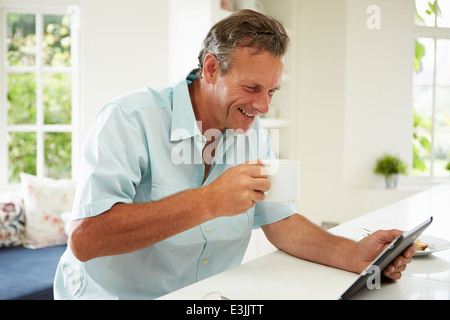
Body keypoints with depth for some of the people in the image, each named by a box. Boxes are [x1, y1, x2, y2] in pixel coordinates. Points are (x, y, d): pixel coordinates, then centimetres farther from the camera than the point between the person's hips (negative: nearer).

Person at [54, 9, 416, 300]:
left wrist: (355, 255, -12)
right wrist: (208, 202, -31)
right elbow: (84, 238, -27)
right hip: (112, 294, -5)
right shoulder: (129, 119, -17)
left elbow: (281, 223, 6)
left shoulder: (255, 135, 4)